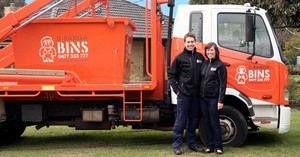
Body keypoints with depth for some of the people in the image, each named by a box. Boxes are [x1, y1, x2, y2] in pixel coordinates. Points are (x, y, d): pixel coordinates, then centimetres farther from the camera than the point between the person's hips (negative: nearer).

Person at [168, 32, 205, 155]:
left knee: (193, 120, 11)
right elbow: (171, 75, 1)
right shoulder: (179, 58, -1)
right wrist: (176, 89, -6)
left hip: (196, 94, 5)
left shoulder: (200, 57, 12)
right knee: (181, 120, -2)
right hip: (183, 94, -4)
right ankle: (176, 145, 6)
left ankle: (192, 144, 21)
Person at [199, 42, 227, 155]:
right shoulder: (204, 64, 13)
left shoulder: (220, 65, -4)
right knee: (206, 123, 9)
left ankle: (218, 147, 9)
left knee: (214, 123, -2)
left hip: (213, 98, -6)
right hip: (203, 98, 6)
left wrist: (221, 101, -13)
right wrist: (199, 96, 7)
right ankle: (210, 146, 17)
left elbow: (223, 84, -8)